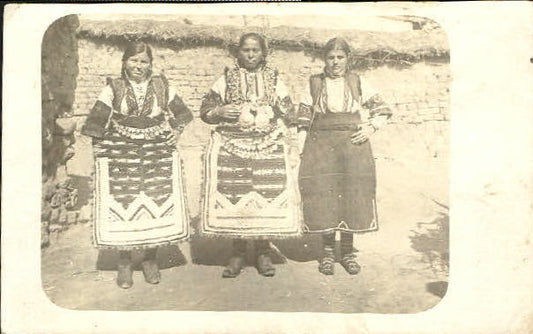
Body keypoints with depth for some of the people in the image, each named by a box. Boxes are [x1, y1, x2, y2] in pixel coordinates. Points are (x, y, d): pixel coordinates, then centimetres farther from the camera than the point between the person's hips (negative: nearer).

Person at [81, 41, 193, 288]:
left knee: (158, 203, 0)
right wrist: (100, 147, -1)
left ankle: (150, 260, 18)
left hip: (158, 153, 1)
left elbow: (181, 113, 18)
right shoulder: (114, 89, 3)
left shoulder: (162, 87, 7)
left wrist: (175, 132, 5)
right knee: (122, 204, -1)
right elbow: (97, 120, 4)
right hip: (120, 154, -1)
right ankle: (124, 263, 16)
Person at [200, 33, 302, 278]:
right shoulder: (226, 80, 11)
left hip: (269, 147, 1)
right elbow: (205, 110, 12)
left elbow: (288, 114, 16)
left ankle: (263, 253, 10)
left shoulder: (273, 80, 14)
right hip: (231, 146, 0)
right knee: (234, 197, -4)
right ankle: (238, 254, 11)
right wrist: (220, 112, -8)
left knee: (266, 196, -5)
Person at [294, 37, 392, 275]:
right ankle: (327, 251, 11)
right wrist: (302, 149, 1)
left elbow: (383, 110, 14)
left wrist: (371, 128, -2)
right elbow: (303, 119, 9)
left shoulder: (358, 83, 11)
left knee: (352, 194, -1)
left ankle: (347, 252, 14)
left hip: (353, 143, 1)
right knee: (323, 193, -5)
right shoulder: (314, 84, 10)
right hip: (320, 144, 0)